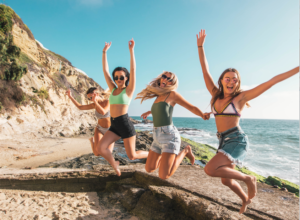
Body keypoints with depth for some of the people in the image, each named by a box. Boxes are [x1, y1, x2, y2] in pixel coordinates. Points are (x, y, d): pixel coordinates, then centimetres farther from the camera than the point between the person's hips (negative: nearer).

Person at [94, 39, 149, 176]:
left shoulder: (129, 90, -1)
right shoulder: (113, 89, 12)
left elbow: (133, 69, -11)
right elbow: (105, 70, 13)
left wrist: (131, 50, -15)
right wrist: (104, 52, 12)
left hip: (125, 124, -5)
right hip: (114, 125, 5)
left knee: (132, 156, 2)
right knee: (100, 149, -9)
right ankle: (114, 164, 20)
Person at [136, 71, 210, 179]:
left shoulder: (172, 94, -5)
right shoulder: (159, 95, 14)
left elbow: (192, 107, -4)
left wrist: (202, 115, -24)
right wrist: (149, 112, 48)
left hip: (169, 135, -7)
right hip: (157, 137, 7)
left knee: (163, 175, -11)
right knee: (149, 169, 14)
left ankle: (184, 152, 10)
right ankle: (170, 155, 31)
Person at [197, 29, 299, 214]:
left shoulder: (241, 97, -4)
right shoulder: (216, 95, 7)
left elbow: (272, 81, -4)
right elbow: (205, 71, 6)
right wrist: (200, 46, 5)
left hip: (237, 140, -6)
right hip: (224, 141, 6)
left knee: (210, 169, -24)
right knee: (226, 180, 16)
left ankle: (247, 178, -1)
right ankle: (246, 200, 46)